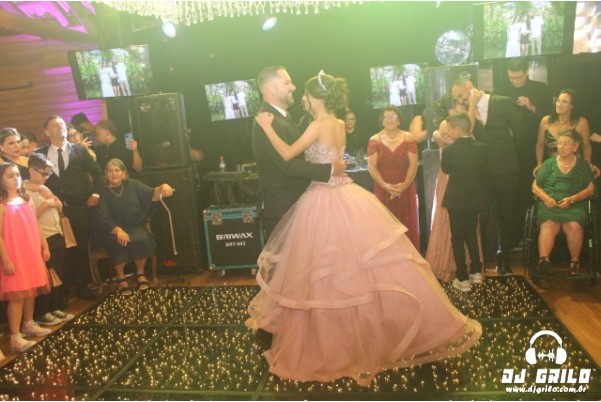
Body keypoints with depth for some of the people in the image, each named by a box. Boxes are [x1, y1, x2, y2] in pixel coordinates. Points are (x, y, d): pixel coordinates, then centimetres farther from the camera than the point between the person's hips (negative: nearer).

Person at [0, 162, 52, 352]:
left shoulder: (26, 200, 8)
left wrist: (44, 247, 12)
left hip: (32, 254, 7)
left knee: (31, 291, 15)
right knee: (17, 295, -4)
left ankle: (28, 324, 33)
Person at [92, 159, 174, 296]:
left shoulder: (133, 184, 4)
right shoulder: (103, 192, -4)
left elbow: (151, 195, -8)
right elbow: (101, 219, -12)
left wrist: (162, 188, -32)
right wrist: (118, 230, -30)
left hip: (135, 227, 2)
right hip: (112, 230, -2)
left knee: (141, 238, -30)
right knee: (118, 243, -33)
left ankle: (140, 273, -7)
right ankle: (121, 278, -13)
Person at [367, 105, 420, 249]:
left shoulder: (408, 138, 4)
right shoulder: (374, 140, 2)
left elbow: (413, 164, -2)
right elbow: (371, 167, -3)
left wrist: (405, 184, -16)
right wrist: (385, 185, -16)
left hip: (405, 189, 1)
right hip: (383, 190, 0)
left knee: (406, 225, 4)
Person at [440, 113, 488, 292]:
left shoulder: (449, 150, -16)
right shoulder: (481, 148, -3)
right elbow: (483, 171, 5)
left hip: (456, 200, -4)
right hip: (474, 199, 5)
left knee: (458, 238, 4)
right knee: (471, 235, 19)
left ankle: (463, 279, 6)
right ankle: (476, 272, 26)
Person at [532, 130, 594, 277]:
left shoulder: (583, 165, 16)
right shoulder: (549, 163, 17)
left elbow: (590, 189, 9)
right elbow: (535, 186, 13)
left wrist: (571, 199, -9)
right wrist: (546, 198, -7)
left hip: (575, 205, 0)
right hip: (550, 203, 0)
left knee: (574, 226, -33)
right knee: (548, 225, -33)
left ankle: (575, 262, -20)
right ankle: (543, 260, -43)